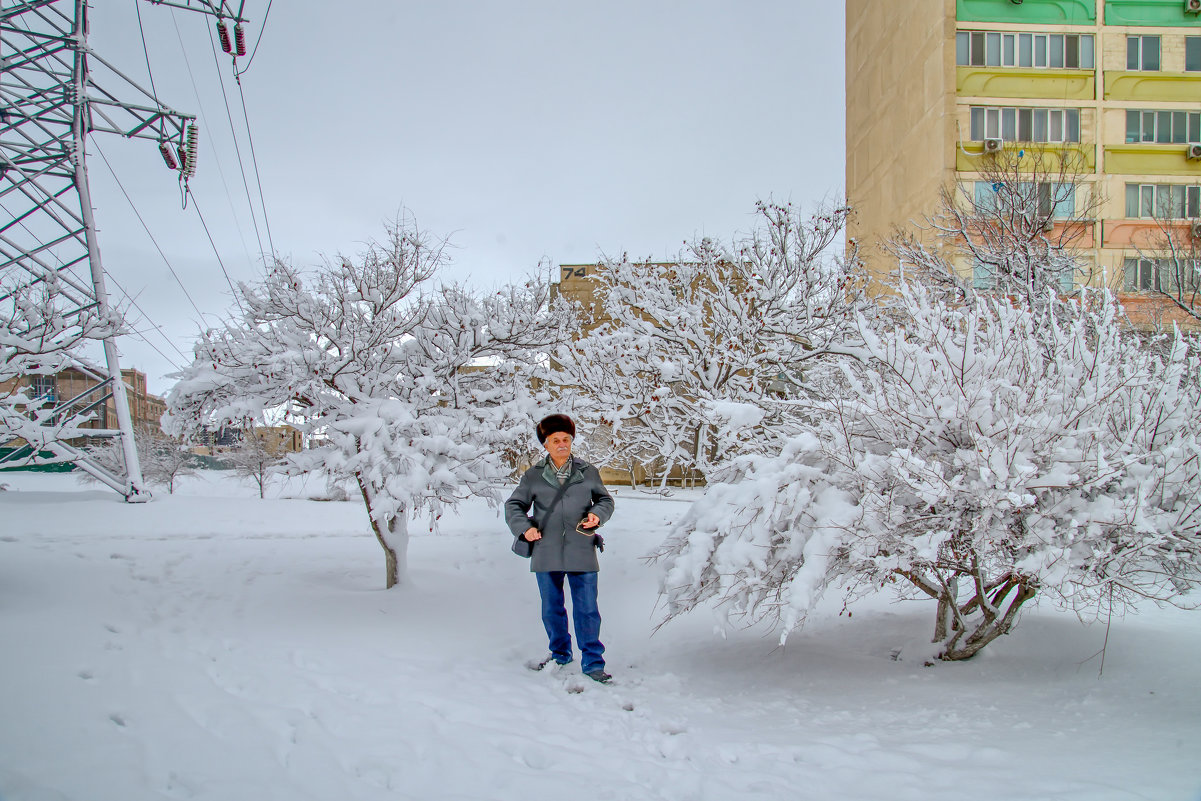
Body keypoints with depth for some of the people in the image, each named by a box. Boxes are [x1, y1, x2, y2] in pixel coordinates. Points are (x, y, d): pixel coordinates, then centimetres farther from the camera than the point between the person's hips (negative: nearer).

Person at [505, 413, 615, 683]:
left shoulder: (588, 472, 4)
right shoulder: (533, 476, 4)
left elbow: (605, 499, 15)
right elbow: (514, 505, 11)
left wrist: (597, 515, -6)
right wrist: (524, 527, -6)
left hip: (581, 553, -1)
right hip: (547, 553, 1)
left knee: (587, 608, 0)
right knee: (551, 608, 13)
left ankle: (592, 662, 11)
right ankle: (560, 654, 33)